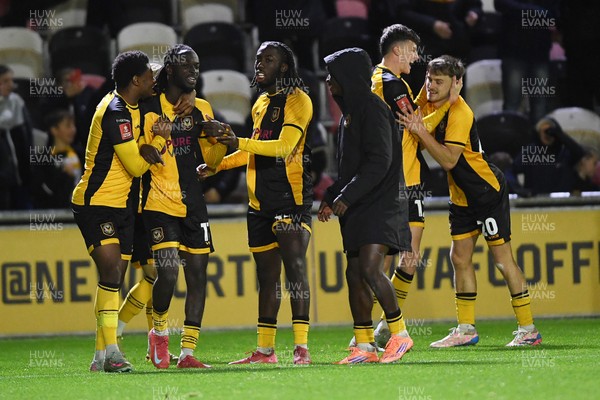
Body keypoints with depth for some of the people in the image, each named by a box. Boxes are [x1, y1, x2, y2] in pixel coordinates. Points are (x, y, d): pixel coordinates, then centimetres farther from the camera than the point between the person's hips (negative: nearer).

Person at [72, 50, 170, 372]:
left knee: (113, 280, 5)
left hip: (120, 206, 9)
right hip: (95, 204, -9)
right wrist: (159, 140, -2)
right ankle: (111, 350, -22)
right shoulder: (115, 113, -17)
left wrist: (147, 149, 7)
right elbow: (136, 167, -16)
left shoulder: (129, 107, 12)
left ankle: (102, 355, 7)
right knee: (111, 271, -19)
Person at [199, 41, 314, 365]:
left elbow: (283, 147, -19)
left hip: (290, 197, -8)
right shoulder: (261, 103, 20)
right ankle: (265, 349, 16)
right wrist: (217, 165, 25)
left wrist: (239, 142, -28)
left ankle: (301, 347, -18)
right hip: (260, 201, 8)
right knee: (267, 275, 11)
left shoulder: (297, 100, -7)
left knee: (294, 266, -15)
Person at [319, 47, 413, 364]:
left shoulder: (372, 109, -12)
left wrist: (346, 196, -20)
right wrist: (330, 197, 18)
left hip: (380, 204, -10)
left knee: (370, 269, -19)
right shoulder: (350, 112, 18)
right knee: (354, 274, 6)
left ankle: (399, 334, -8)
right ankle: (364, 347, 9)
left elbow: (378, 163, -19)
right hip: (358, 208, 10)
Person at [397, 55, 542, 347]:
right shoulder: (430, 103, 4)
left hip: (489, 191, -9)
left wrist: (421, 130, -29)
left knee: (502, 258, -6)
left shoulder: (459, 113, -22)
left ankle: (528, 330, -2)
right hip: (462, 196, 9)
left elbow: (449, 160, -27)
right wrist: (413, 124, -6)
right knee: (460, 258, 6)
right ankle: (466, 329, 10)